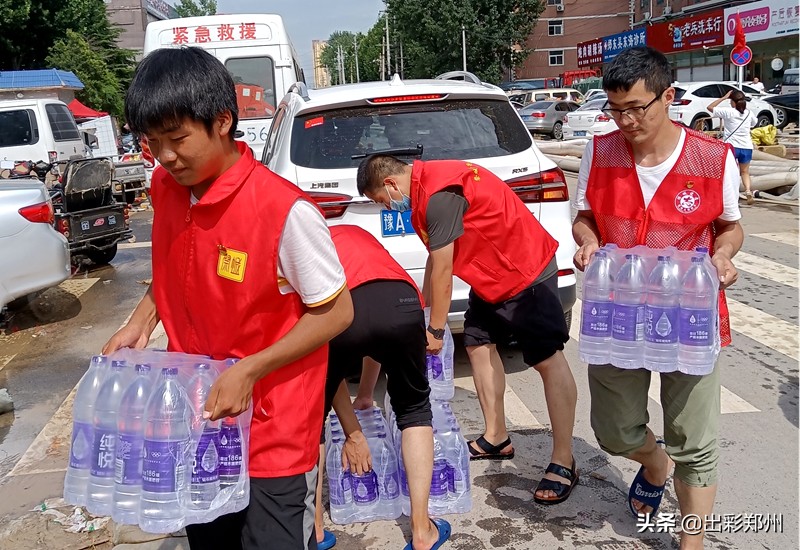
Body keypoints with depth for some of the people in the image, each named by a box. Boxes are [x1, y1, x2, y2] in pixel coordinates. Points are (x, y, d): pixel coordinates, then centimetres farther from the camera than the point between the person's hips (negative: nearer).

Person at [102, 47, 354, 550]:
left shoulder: (285, 211, -24)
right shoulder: (165, 188, -2)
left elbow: (336, 312, -15)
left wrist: (250, 369, -22)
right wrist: (142, 321, 0)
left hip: (272, 433, -6)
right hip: (195, 416, 6)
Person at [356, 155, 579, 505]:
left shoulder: (438, 194, -25)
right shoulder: (424, 185, 7)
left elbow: (442, 269, -19)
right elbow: (435, 258, 15)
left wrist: (435, 330, -9)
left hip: (527, 271, -11)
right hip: (492, 275, 11)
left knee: (548, 360, -7)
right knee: (479, 345, 13)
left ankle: (563, 463, -2)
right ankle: (496, 438, 24)